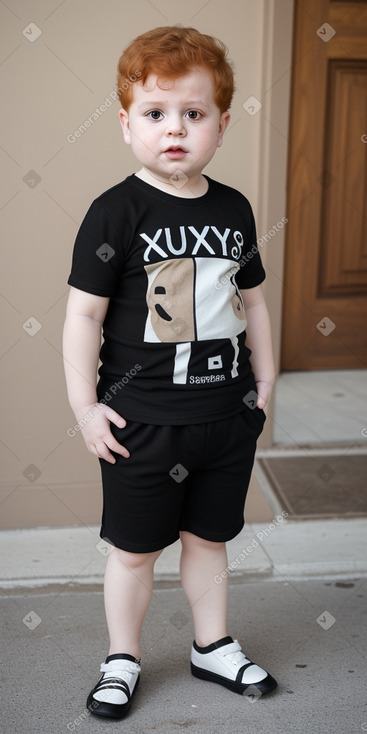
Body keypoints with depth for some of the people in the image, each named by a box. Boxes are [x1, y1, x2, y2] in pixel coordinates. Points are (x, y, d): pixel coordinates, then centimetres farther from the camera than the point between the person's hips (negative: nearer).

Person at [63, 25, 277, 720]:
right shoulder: (116, 212, -12)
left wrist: (264, 383, 13)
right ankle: (122, 659, 32)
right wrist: (85, 404, -12)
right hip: (141, 421, -4)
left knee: (208, 536, 19)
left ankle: (214, 647, 38)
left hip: (226, 414, 4)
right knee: (134, 548, 11)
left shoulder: (234, 209, 3)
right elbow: (84, 311, -10)